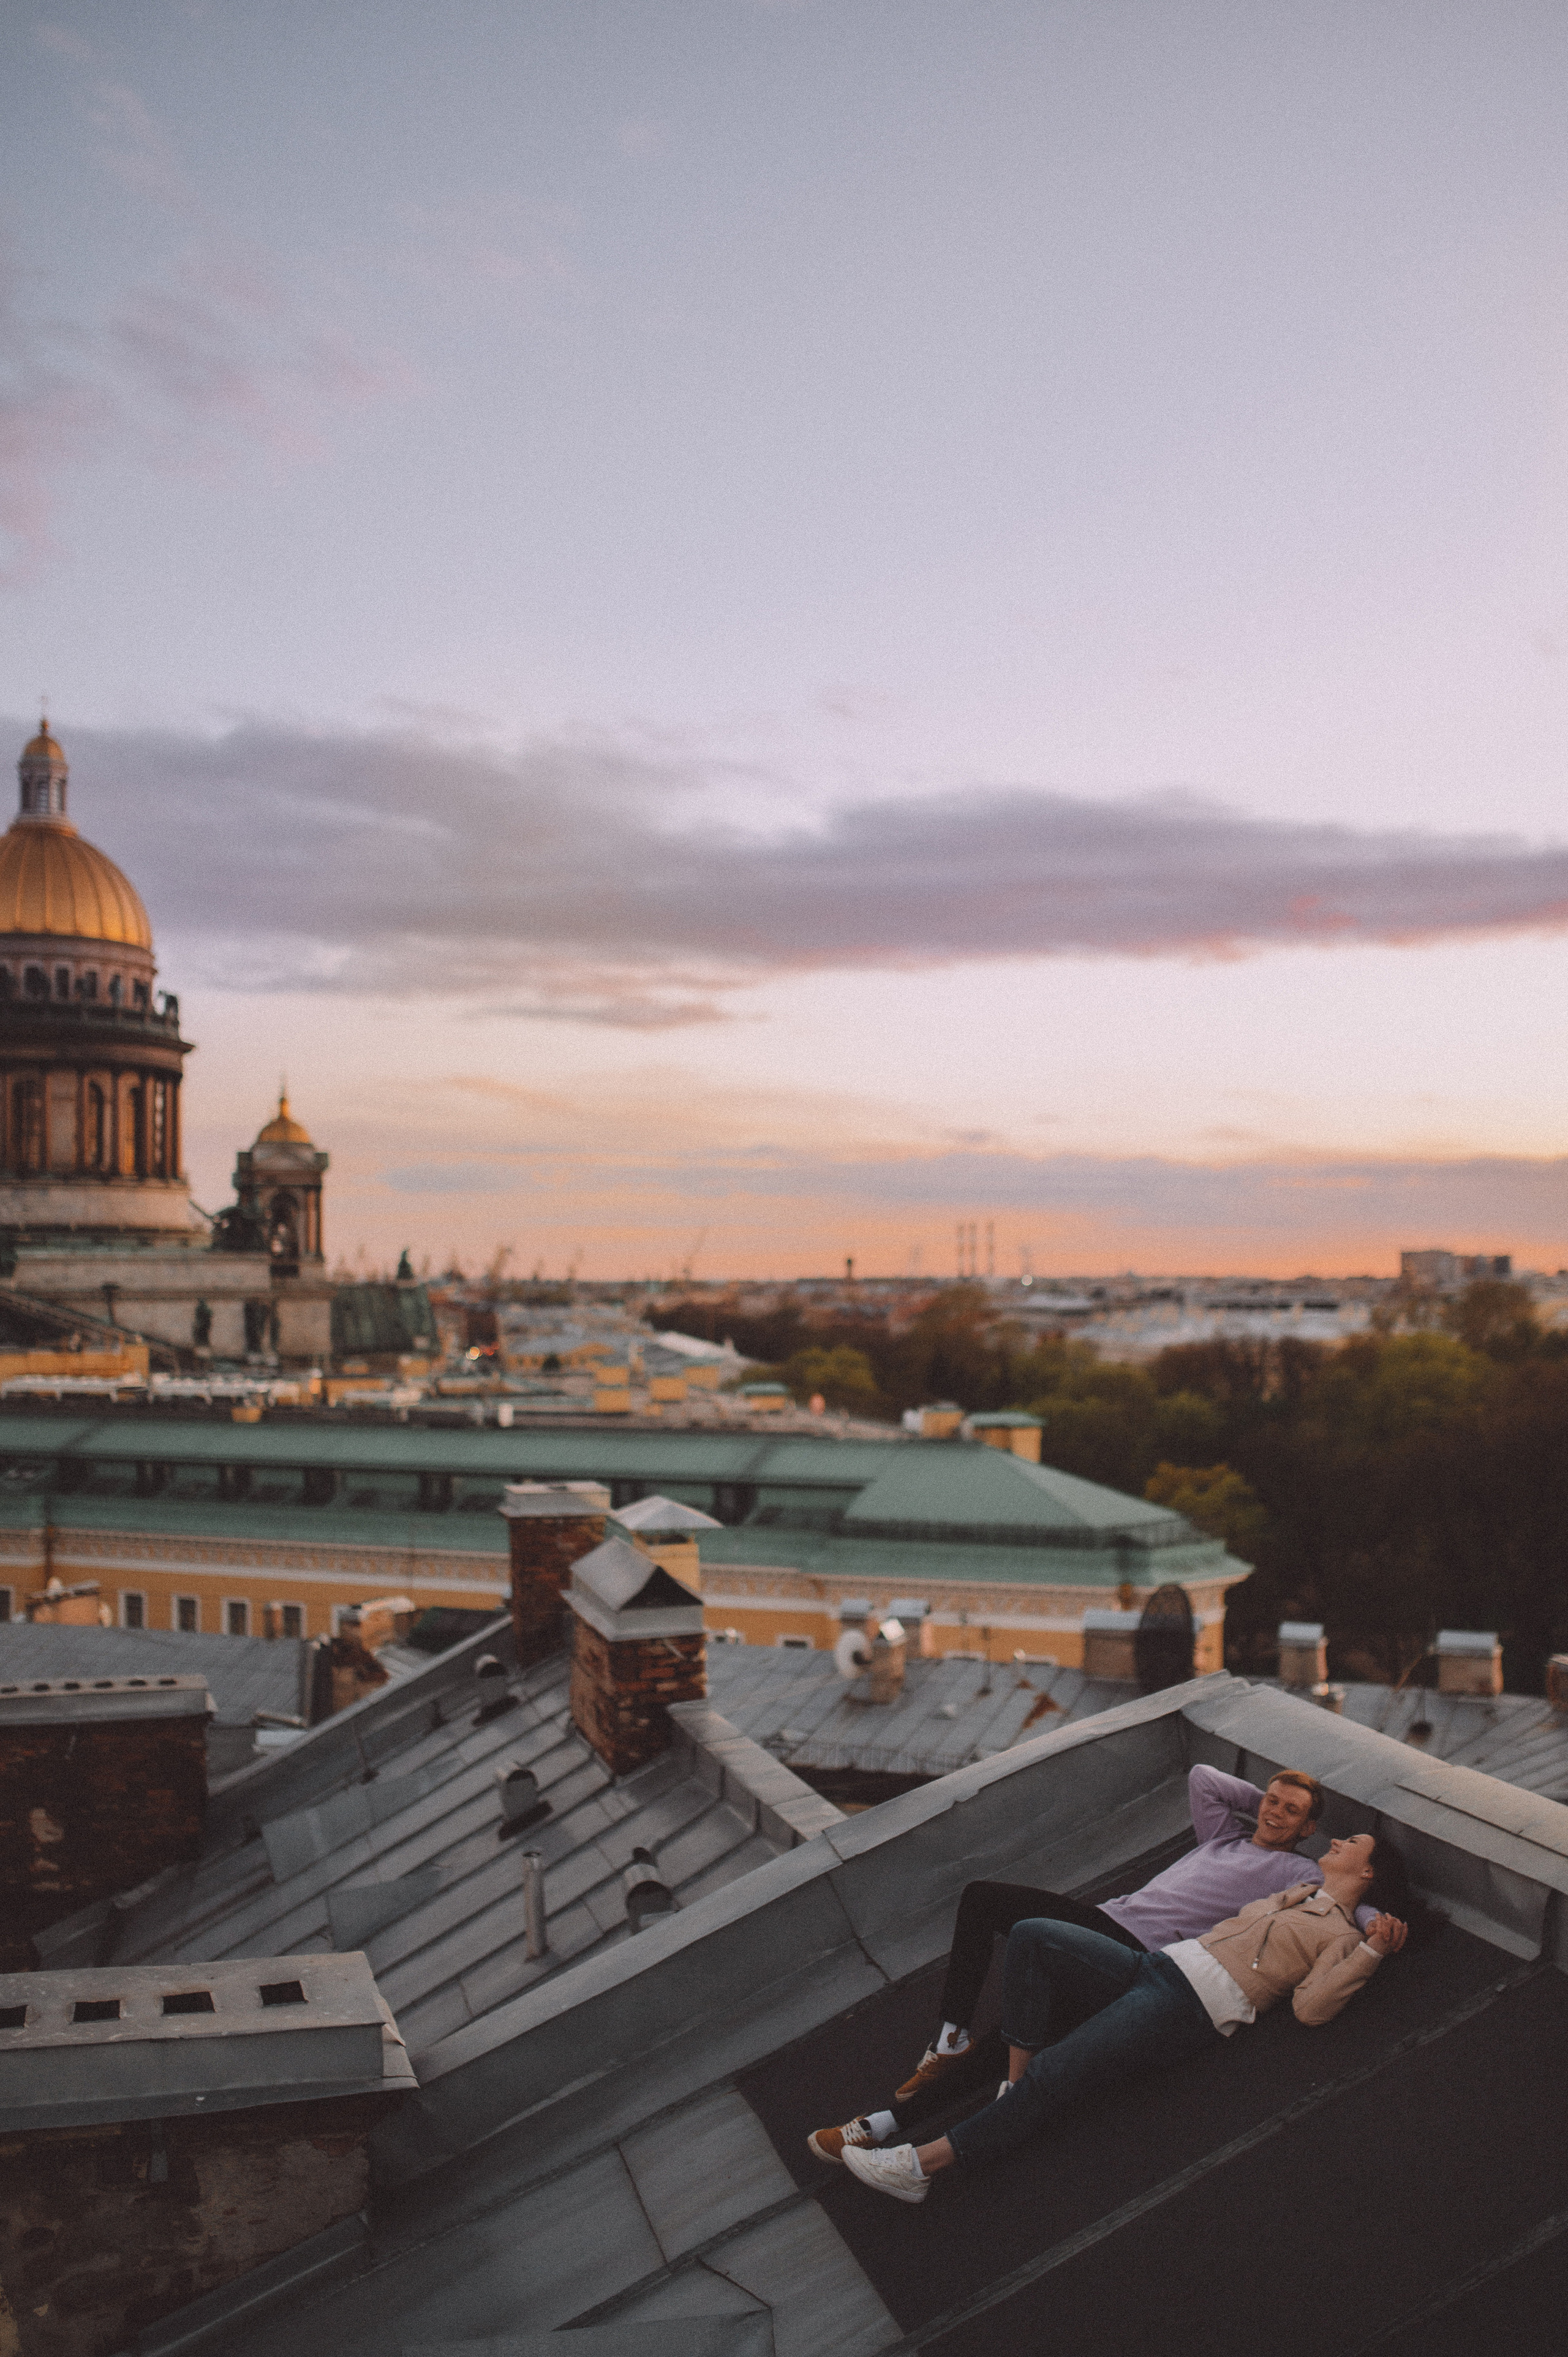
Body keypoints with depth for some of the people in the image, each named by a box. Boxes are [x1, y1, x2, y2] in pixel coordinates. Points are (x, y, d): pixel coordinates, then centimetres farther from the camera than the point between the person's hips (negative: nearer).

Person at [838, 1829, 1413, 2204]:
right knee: (1033, 1934, -15)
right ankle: (1015, 2085, -15)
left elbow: (1311, 2007, -10)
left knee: (1053, 2076, -24)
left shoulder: (1344, 1936, 4)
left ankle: (922, 2165, -22)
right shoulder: (1301, 1893, 27)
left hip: (1193, 2012, -9)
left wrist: (1373, 1952, -15)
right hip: (1157, 1966, 9)